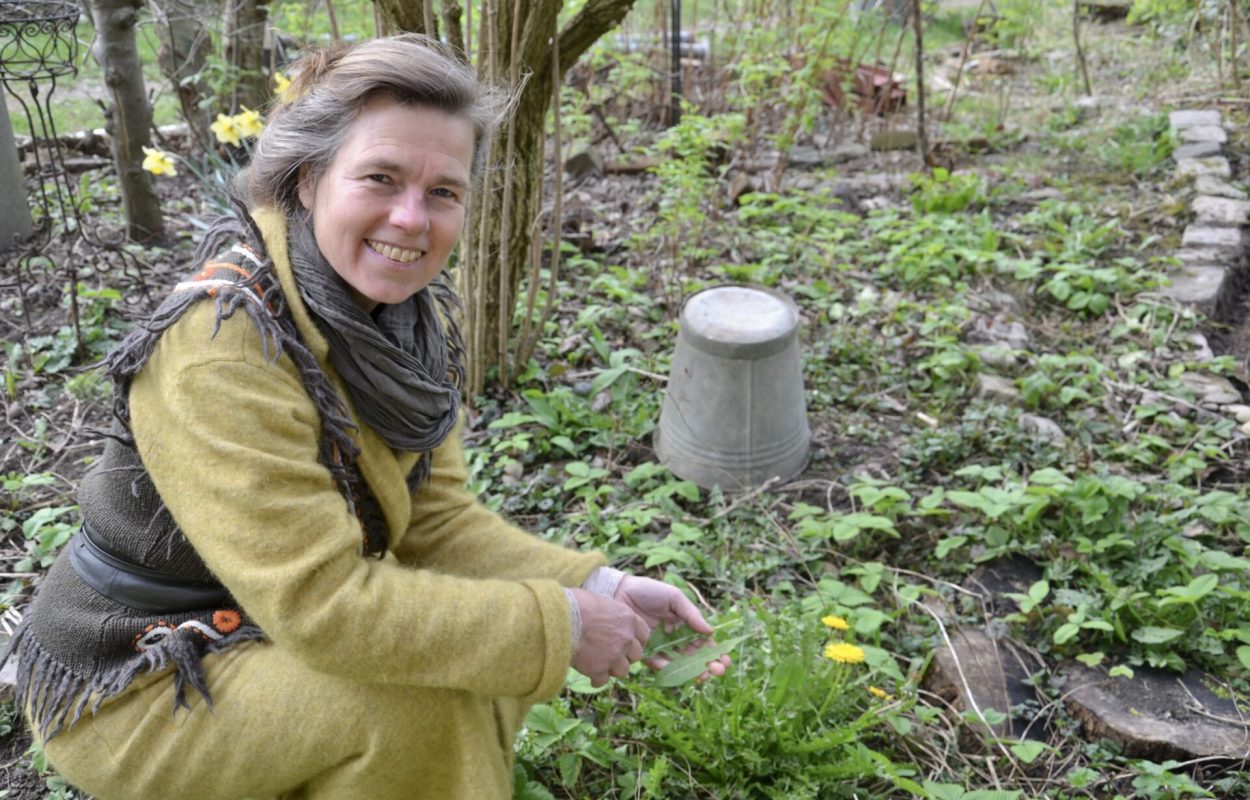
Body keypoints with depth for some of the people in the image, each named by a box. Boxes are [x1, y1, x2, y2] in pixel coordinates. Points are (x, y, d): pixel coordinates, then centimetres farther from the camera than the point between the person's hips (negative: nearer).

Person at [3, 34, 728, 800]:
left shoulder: (417, 318, -8)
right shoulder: (220, 344, -31)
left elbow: (438, 518, -6)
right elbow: (321, 601, -33)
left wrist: (601, 587, -19)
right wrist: (560, 623, -27)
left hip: (272, 633, 7)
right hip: (131, 687, -7)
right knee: (418, 702, -25)